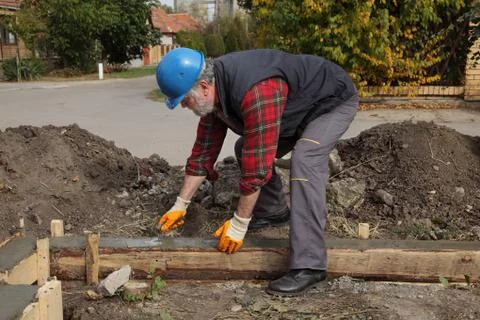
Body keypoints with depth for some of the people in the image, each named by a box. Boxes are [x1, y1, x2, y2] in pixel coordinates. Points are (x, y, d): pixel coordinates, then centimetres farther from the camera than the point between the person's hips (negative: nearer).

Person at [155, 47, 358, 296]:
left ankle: (308, 266, -29)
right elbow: (204, 149, -1)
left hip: (334, 101, -9)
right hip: (299, 107, 9)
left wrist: (238, 226, -26)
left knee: (304, 160, -31)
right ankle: (273, 211, 23)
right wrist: (180, 205, 3)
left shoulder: (255, 93, -39)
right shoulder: (214, 91, -9)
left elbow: (257, 166, -36)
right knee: (246, 149, 6)